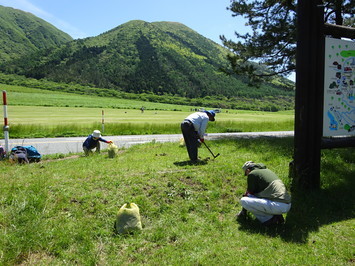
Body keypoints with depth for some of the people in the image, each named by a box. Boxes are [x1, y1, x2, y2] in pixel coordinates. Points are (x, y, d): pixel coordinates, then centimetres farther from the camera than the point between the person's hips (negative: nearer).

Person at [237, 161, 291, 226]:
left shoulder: (252, 174, 1)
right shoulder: (267, 170, 26)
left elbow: (250, 193, 8)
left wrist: (243, 211, 23)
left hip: (278, 205, -9)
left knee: (243, 201, -6)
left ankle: (269, 219, -2)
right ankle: (276, 216, 11)